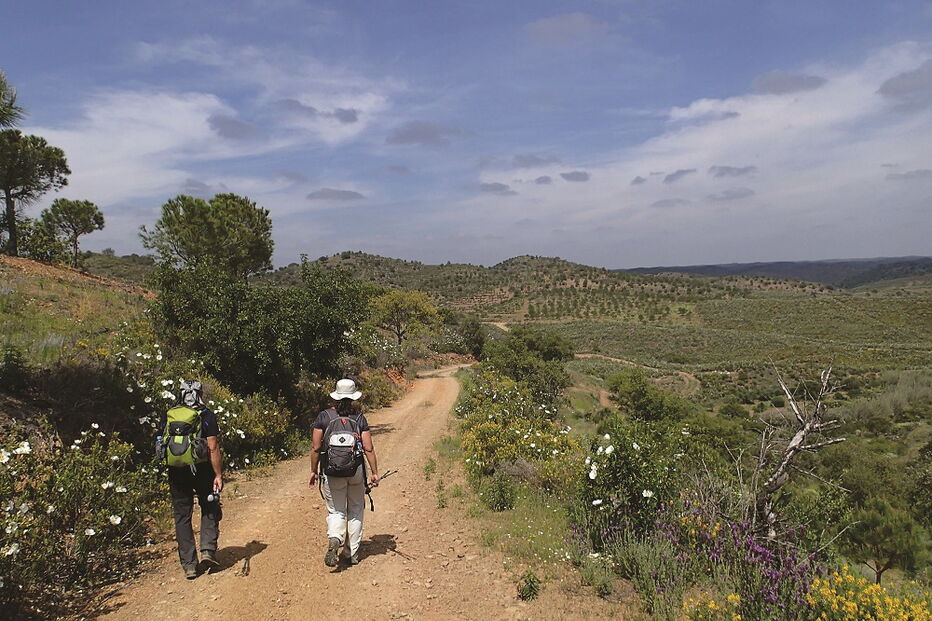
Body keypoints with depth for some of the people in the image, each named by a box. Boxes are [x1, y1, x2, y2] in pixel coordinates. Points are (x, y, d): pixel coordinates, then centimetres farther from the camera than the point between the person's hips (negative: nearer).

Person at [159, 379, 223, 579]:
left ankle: (188, 565, 10)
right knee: (209, 509, 16)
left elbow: (162, 444, 10)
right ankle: (208, 550, 1)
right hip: (201, 469, -3)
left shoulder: (168, 416, 6)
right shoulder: (206, 416, -7)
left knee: (182, 516, 9)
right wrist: (218, 475, -9)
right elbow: (213, 447, -11)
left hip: (176, 472, 3)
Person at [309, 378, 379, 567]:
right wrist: (374, 472, 2)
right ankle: (354, 553, 21)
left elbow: (316, 448, -3)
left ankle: (334, 540, -19)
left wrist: (313, 471, 8)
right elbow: (368, 448, -5)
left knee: (335, 511, 10)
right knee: (355, 511, 16)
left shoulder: (324, 417, -3)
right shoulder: (359, 418, -3)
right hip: (356, 472, 1)